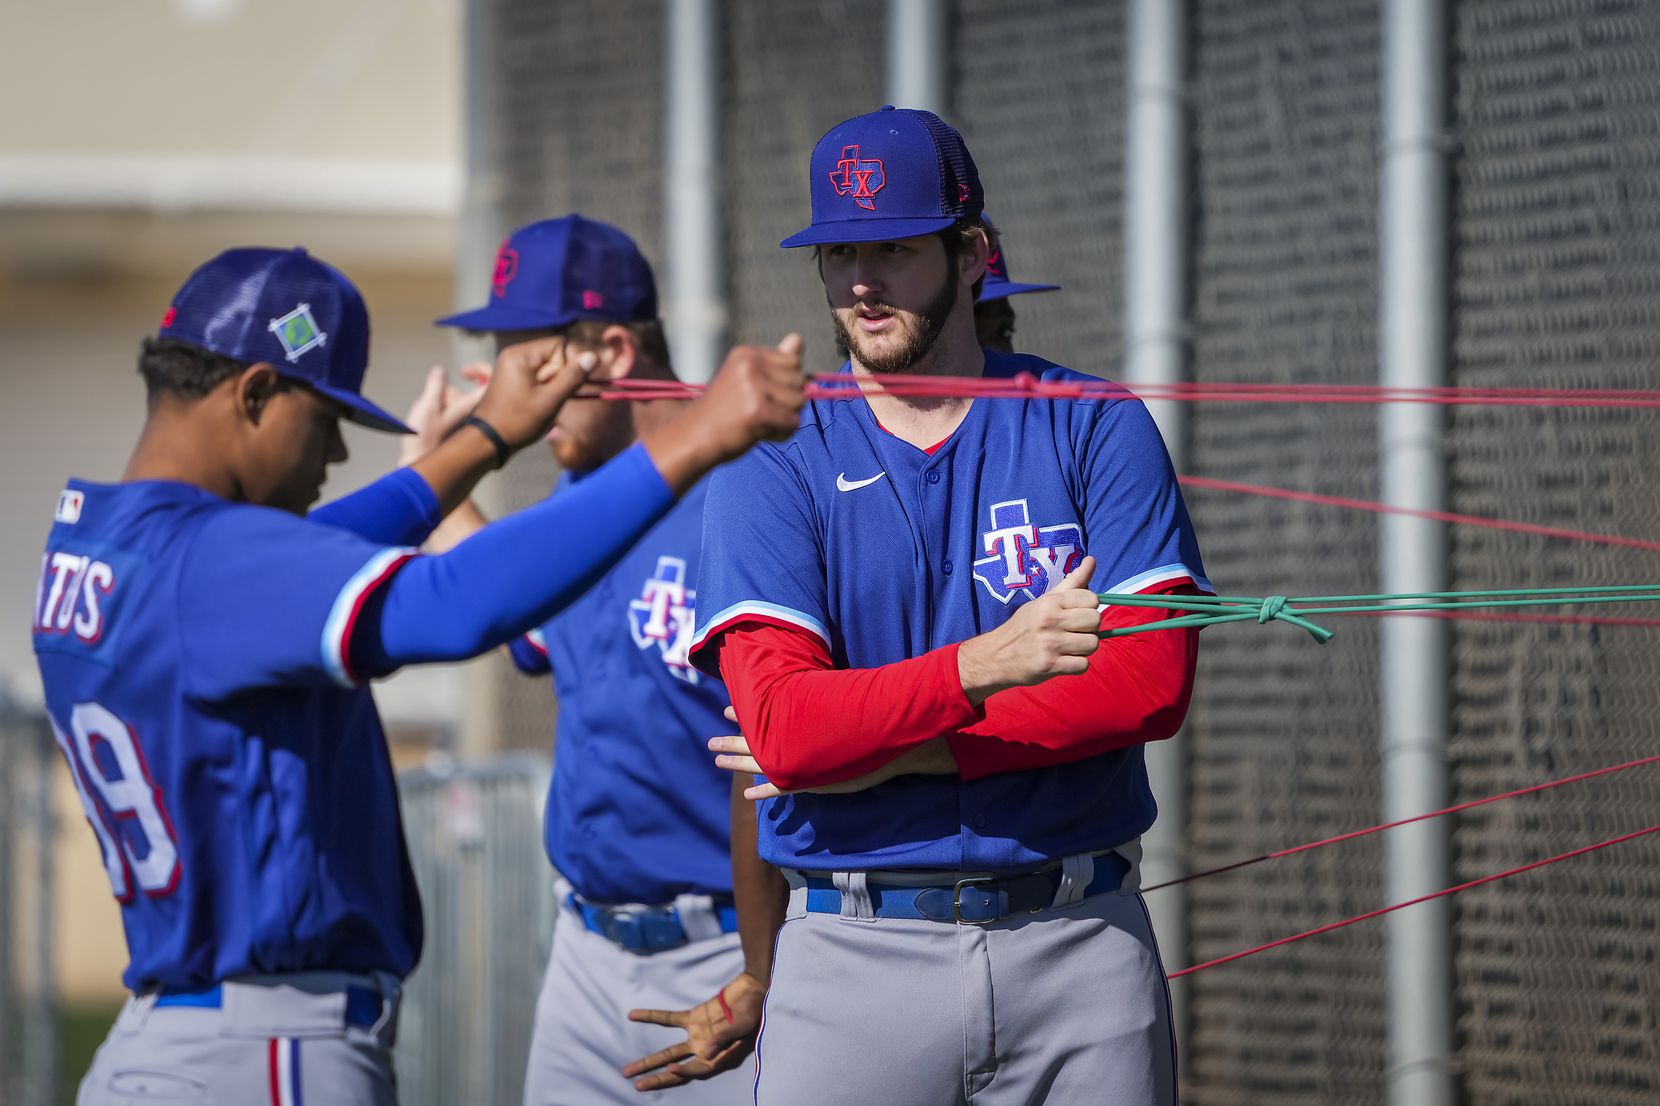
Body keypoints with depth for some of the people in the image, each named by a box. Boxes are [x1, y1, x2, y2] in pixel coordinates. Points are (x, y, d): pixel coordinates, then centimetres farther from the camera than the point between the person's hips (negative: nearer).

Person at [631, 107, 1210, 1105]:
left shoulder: (1097, 430, 6)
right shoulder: (774, 470, 3)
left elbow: (1153, 681, -7)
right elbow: (785, 732, -11)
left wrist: (896, 753, -11)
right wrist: (982, 667, -25)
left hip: (1078, 941, 1)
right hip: (855, 947, -1)